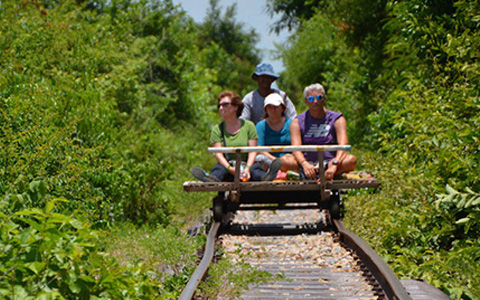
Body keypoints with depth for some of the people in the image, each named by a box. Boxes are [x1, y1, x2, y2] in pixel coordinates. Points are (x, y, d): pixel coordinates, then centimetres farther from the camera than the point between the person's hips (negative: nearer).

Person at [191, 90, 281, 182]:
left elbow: (253, 151, 0)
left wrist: (247, 168, -20)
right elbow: (218, 153, -3)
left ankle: (264, 177, -65)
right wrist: (229, 168, -23)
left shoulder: (248, 125, 9)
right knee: (218, 168, -33)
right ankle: (212, 178, -67)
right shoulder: (217, 129, 10)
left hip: (247, 164, 0)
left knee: (256, 167, -32)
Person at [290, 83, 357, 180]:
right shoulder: (297, 122, 10)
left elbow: (343, 145, -9)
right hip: (307, 163, 0)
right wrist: (305, 164, -30)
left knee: (351, 159, -30)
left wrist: (334, 164, -30)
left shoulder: (337, 119, 8)